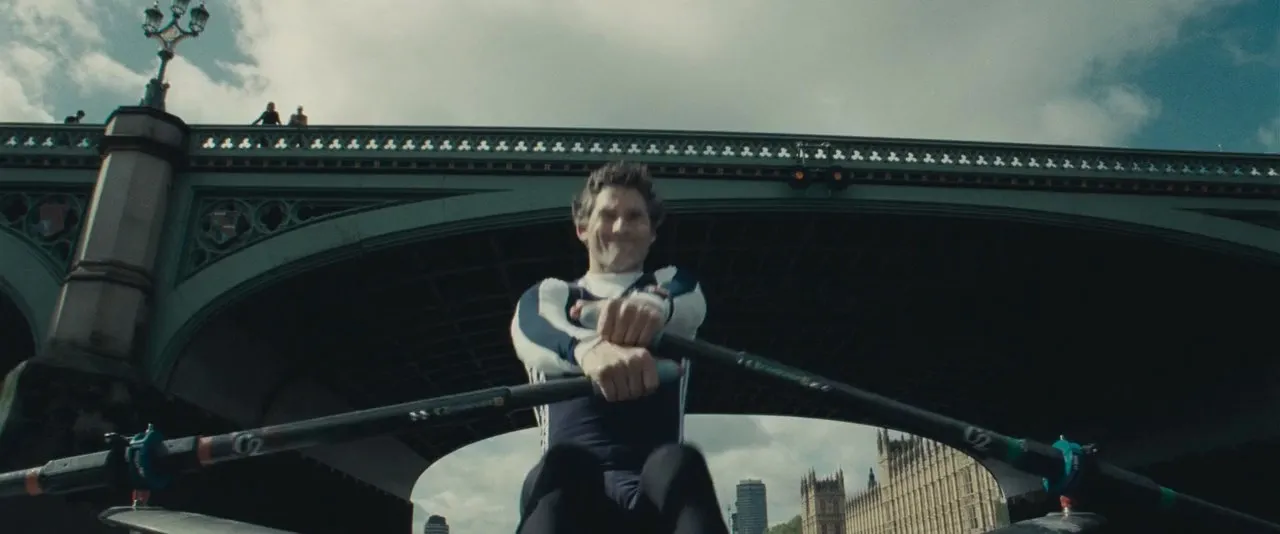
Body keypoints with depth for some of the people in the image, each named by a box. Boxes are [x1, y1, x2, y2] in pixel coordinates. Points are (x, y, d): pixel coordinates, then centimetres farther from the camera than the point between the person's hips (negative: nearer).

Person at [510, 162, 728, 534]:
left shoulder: (673, 283, 23)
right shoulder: (548, 295, 22)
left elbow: (689, 307, -5)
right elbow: (530, 334, -6)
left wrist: (653, 305, -34)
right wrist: (588, 348, -33)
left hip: (658, 490, 0)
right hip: (570, 488, 0)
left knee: (679, 466, -35)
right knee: (560, 469, -35)